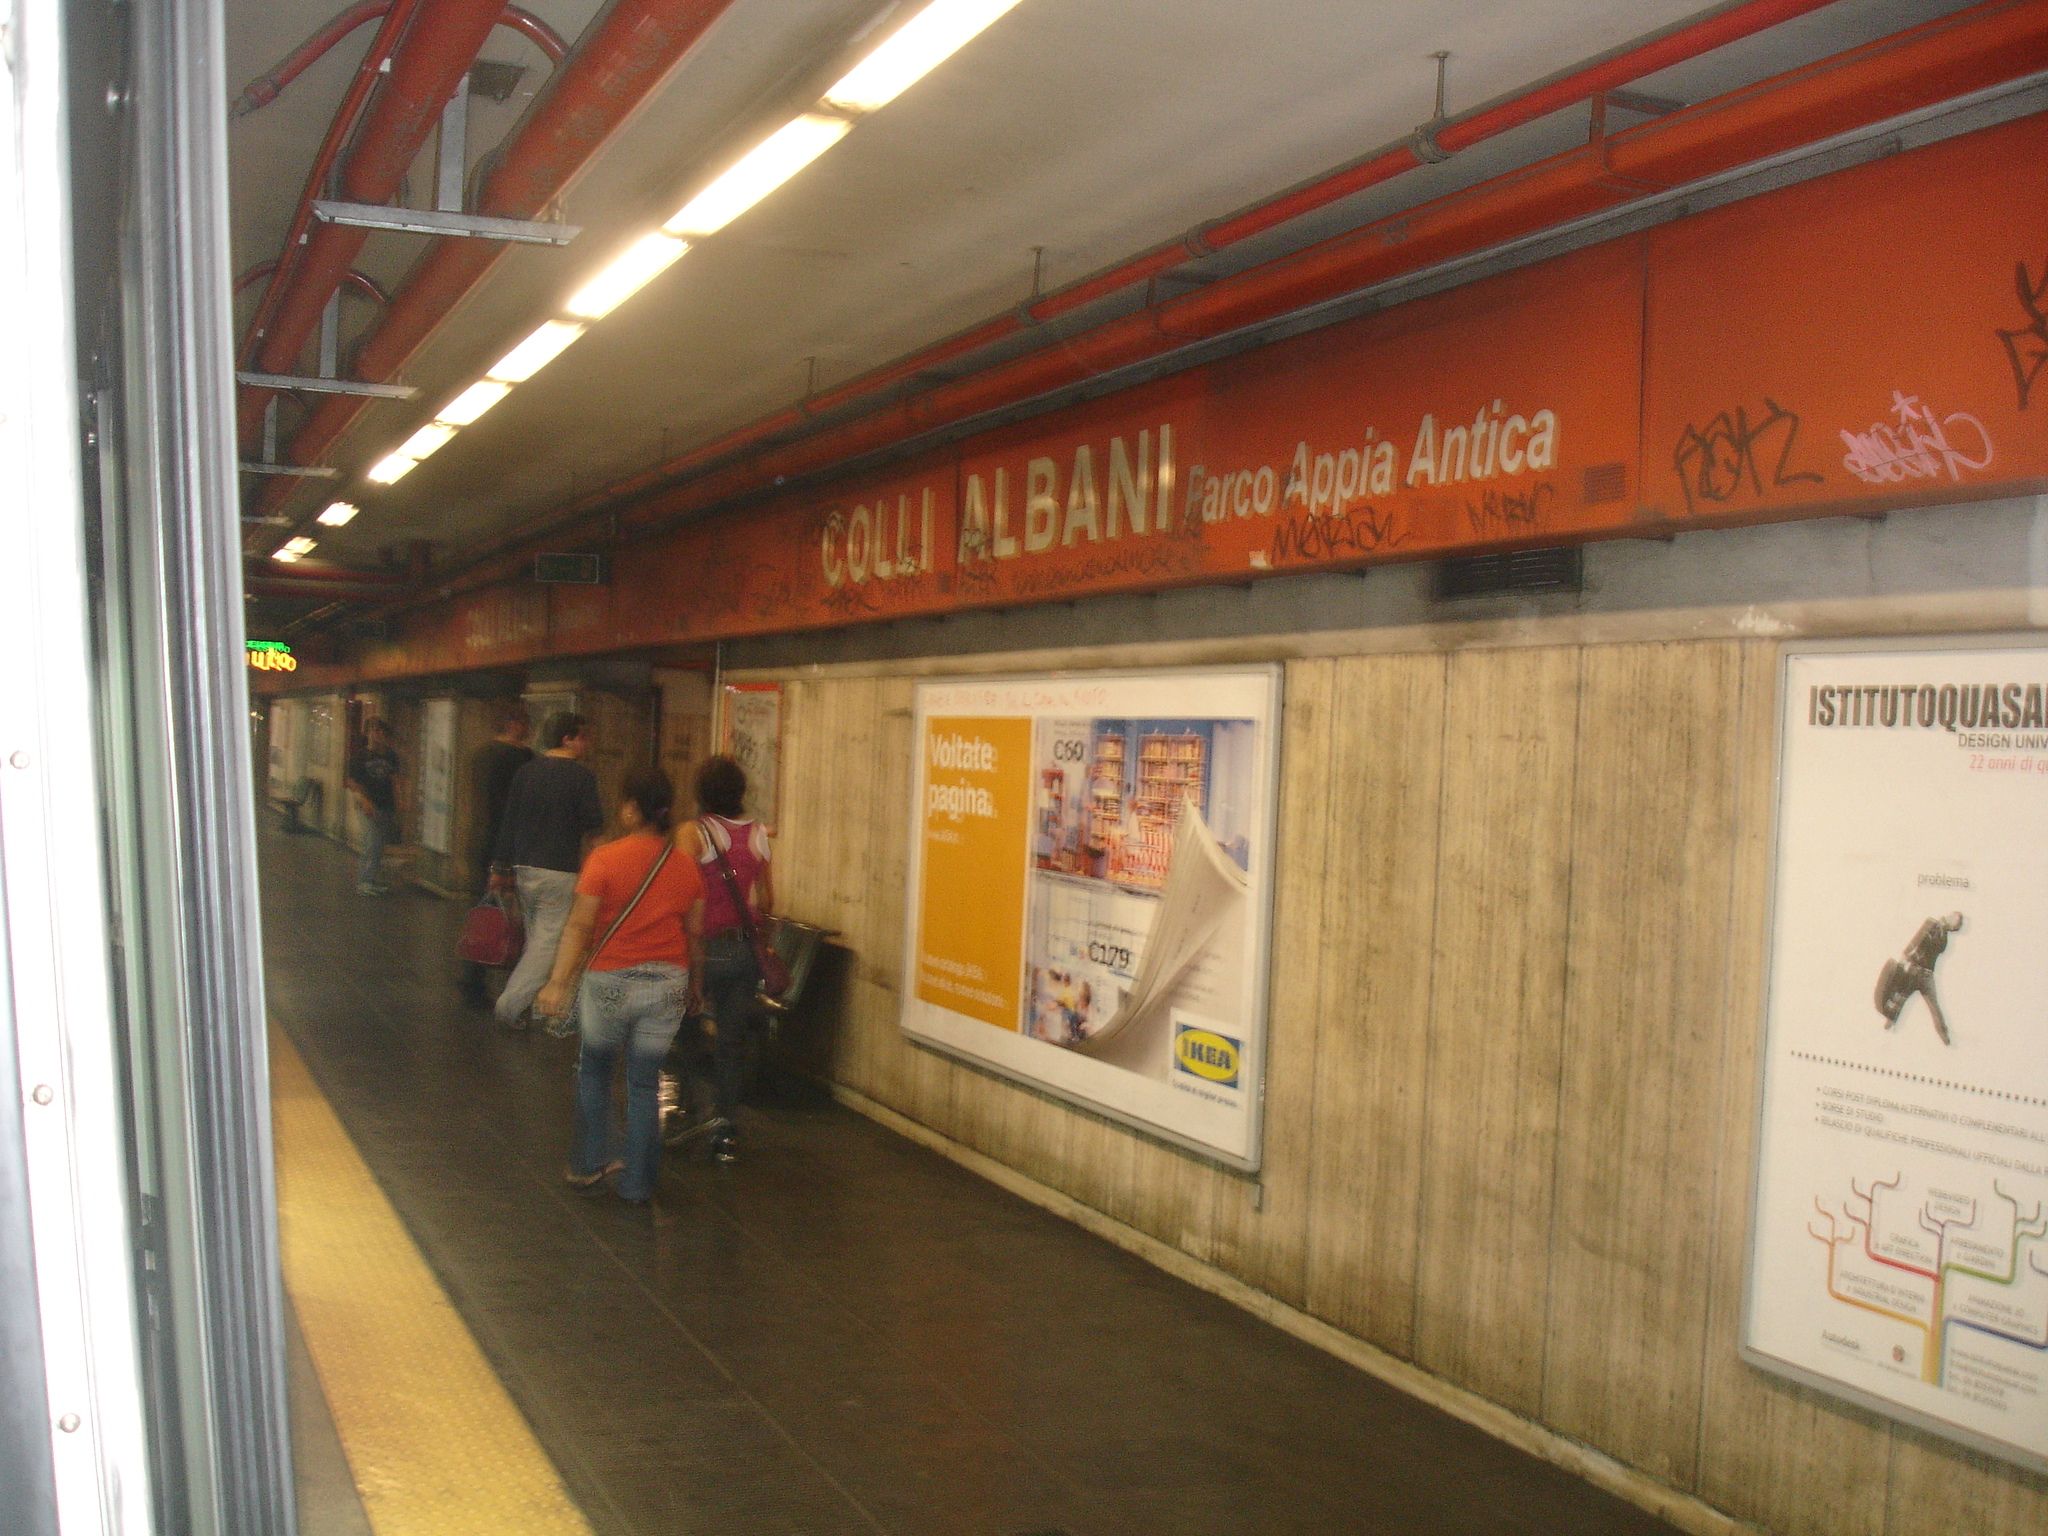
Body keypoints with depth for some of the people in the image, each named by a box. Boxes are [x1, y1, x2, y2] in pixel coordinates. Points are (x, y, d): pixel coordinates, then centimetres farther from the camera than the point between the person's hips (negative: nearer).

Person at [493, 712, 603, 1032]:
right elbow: (593, 826, -8)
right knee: (549, 942, -2)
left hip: (524, 866, 7)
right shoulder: (581, 776, -10)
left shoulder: (525, 772, 7)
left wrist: (504, 865, 15)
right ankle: (511, 1004, -9)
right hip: (559, 872, -6)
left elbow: (508, 822, 9)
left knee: (536, 939, 16)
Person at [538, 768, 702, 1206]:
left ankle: (589, 1165, 23)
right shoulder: (685, 866, 0)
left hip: (609, 983, -2)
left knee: (593, 1071, 20)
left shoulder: (605, 858, -11)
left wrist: (558, 981, -9)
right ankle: (637, 1183, 15)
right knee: (644, 1084, 11)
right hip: (667, 987, 3)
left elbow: (579, 925, -12)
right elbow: (694, 933, 6)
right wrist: (694, 988, 17)